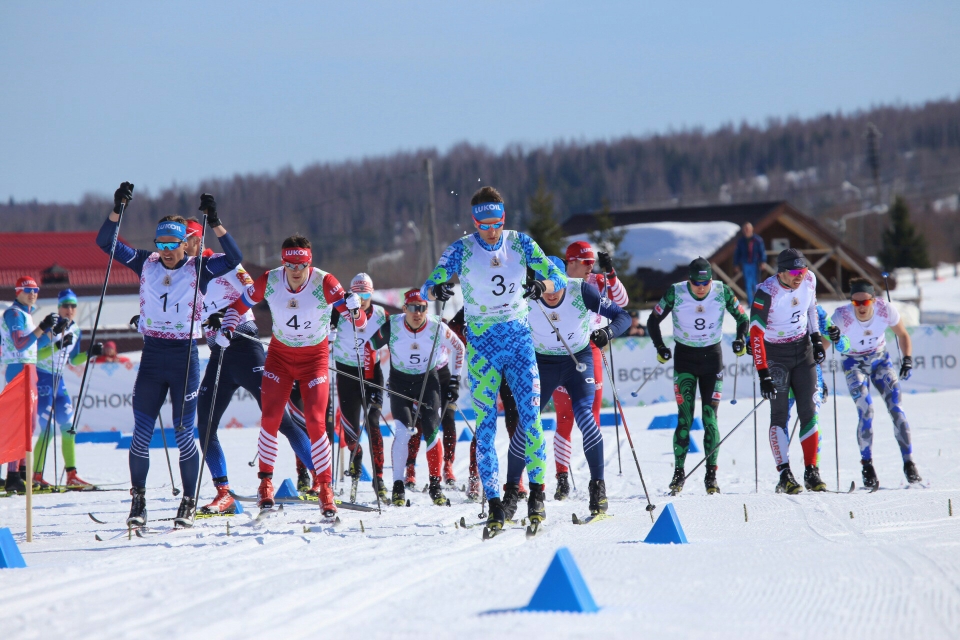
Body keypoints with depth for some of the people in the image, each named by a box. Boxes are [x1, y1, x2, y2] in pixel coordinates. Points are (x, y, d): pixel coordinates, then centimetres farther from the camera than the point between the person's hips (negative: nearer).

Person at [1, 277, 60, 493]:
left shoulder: (25, 314, 18)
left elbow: (34, 344, 22)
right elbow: (19, 344, -22)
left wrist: (51, 329, 12)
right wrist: (41, 328, -28)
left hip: (28, 369, 10)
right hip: (18, 368, -10)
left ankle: (22, 470, 19)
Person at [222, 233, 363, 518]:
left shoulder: (324, 283, -22)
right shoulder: (270, 281, -15)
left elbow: (359, 323, -25)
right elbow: (240, 304, 1)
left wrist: (353, 308, -47)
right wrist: (227, 326, -17)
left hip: (314, 358, -2)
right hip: (280, 355, 2)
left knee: (316, 423, -12)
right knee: (270, 419, -6)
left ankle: (325, 488, -1)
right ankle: (265, 481, 12)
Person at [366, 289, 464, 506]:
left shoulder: (437, 328, -16)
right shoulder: (391, 327, -18)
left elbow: (459, 348, 2)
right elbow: (369, 348, -2)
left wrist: (455, 378, 3)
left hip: (428, 382, 1)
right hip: (400, 384, -1)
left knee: (431, 431, -11)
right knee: (403, 432, -17)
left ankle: (435, 485, 3)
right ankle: (398, 486, -8)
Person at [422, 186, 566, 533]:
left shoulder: (520, 243, -1)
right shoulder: (461, 250, -5)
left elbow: (558, 276, -2)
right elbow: (428, 287, -9)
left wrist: (542, 286, -26)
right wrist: (437, 290, -33)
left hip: (519, 339, 1)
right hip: (482, 344, -1)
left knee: (531, 417, -12)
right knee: (485, 426, -4)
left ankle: (536, 493, -2)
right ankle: (495, 505, -1)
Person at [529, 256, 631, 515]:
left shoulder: (582, 291, -22)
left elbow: (622, 315, -17)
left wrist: (609, 332, -37)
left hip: (580, 360, -1)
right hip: (543, 364, 1)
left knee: (585, 416, -22)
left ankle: (598, 486, -13)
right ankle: (511, 494, 8)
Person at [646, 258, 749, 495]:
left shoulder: (723, 292, -11)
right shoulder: (676, 293, -13)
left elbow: (743, 318, 3)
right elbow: (653, 321, -2)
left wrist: (741, 339, -15)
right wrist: (660, 347, -15)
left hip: (712, 358, 1)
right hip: (684, 358, -1)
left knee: (710, 418, -6)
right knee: (685, 419, -10)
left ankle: (711, 475, 1)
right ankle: (678, 473, -3)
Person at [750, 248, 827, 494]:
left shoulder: (809, 280, -8)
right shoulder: (766, 292, -25)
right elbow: (756, 334, -26)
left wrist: (816, 338, 8)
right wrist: (763, 374, -30)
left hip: (803, 349, 4)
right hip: (775, 354, -4)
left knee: (809, 412, 0)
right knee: (779, 414, -9)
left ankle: (812, 472, 4)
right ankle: (785, 475, -9)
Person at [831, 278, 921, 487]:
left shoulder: (886, 310, -23)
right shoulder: (841, 317, -29)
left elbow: (902, 334, -4)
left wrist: (908, 359, -17)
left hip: (880, 360, 2)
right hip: (855, 365, -2)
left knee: (896, 409, -11)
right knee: (866, 412, -18)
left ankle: (909, 463, -4)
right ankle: (867, 466, -4)